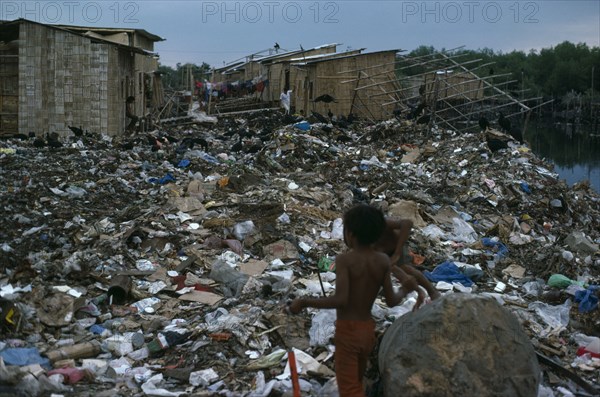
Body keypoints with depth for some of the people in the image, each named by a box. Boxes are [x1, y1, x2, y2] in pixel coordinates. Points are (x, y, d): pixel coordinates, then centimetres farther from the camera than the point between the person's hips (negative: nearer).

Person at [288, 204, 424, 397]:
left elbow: (340, 300, -27)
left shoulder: (344, 260, -17)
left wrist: (304, 302, -17)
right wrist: (406, 289, 19)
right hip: (368, 330, 6)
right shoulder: (383, 261, -2)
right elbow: (391, 301, -1)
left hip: (347, 330, -6)